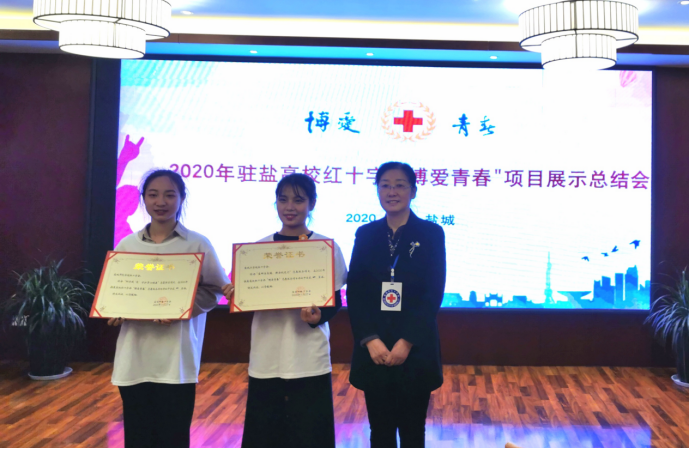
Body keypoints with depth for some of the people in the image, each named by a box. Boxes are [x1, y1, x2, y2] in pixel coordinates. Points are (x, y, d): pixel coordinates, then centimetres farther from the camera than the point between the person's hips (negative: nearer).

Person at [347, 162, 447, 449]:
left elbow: (433, 294, -6)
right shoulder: (366, 235, 6)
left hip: (415, 351, -2)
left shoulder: (431, 234, -1)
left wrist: (406, 342, -15)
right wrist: (370, 340, -12)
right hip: (373, 351, 2)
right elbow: (354, 293, 1)